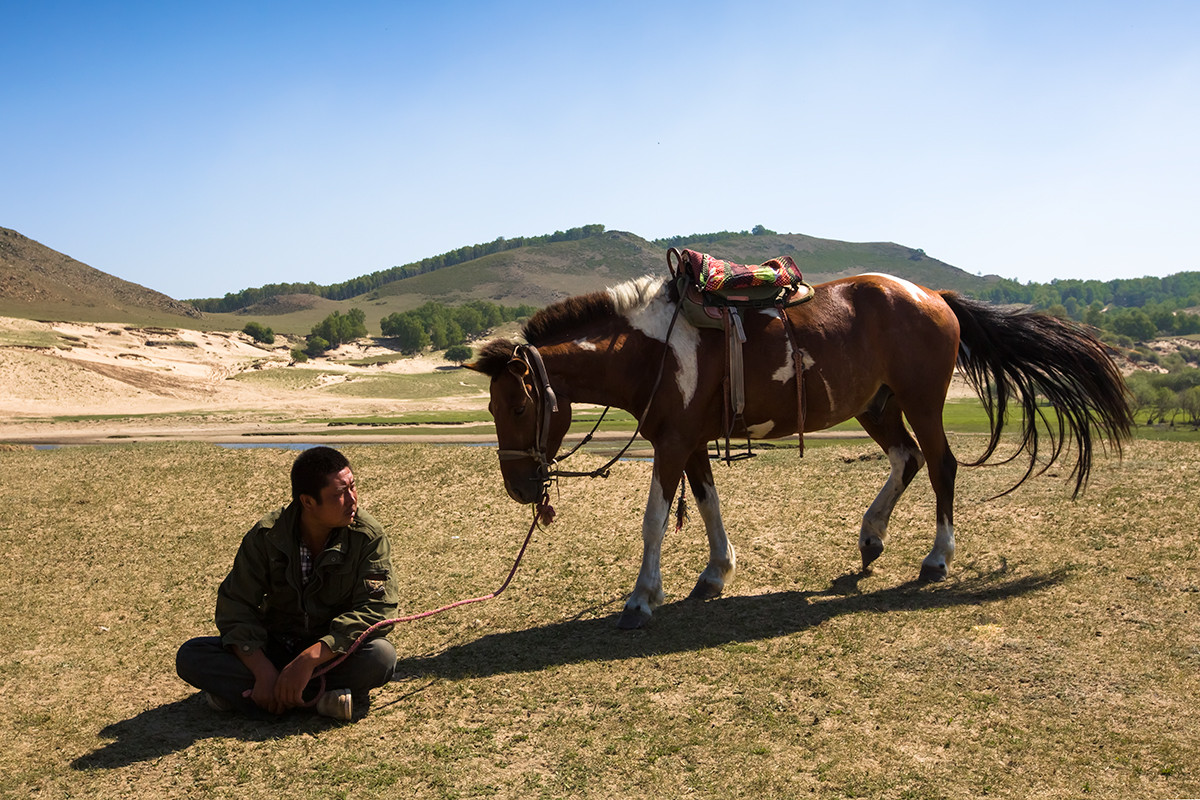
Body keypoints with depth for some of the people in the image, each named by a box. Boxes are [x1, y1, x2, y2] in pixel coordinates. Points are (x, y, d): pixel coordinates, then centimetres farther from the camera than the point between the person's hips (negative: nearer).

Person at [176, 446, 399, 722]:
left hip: (336, 652, -2)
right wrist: (264, 671, -26)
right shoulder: (266, 536, -11)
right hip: (275, 649, 2)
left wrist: (309, 659, -31)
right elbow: (235, 608, -11)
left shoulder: (368, 536, -15)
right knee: (190, 656, -18)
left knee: (381, 656, -34)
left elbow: (377, 609, -22)